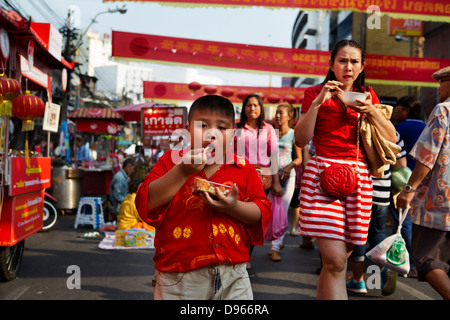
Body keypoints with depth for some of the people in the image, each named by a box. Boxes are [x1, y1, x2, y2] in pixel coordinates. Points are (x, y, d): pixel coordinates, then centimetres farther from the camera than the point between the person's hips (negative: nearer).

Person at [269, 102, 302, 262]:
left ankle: (275, 248, -1)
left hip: (287, 176, -2)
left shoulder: (293, 134, -1)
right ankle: (278, 241, 24)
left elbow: (299, 158, 3)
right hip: (271, 175, 2)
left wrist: (290, 166, -17)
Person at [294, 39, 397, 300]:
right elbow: (301, 140, -2)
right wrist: (317, 102, -10)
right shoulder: (316, 93, 7)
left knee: (341, 254, 8)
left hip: (359, 178, 4)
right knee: (335, 261, -15)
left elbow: (392, 138, 9)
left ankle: (322, 293, 31)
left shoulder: (367, 95, 16)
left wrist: (370, 109, -6)